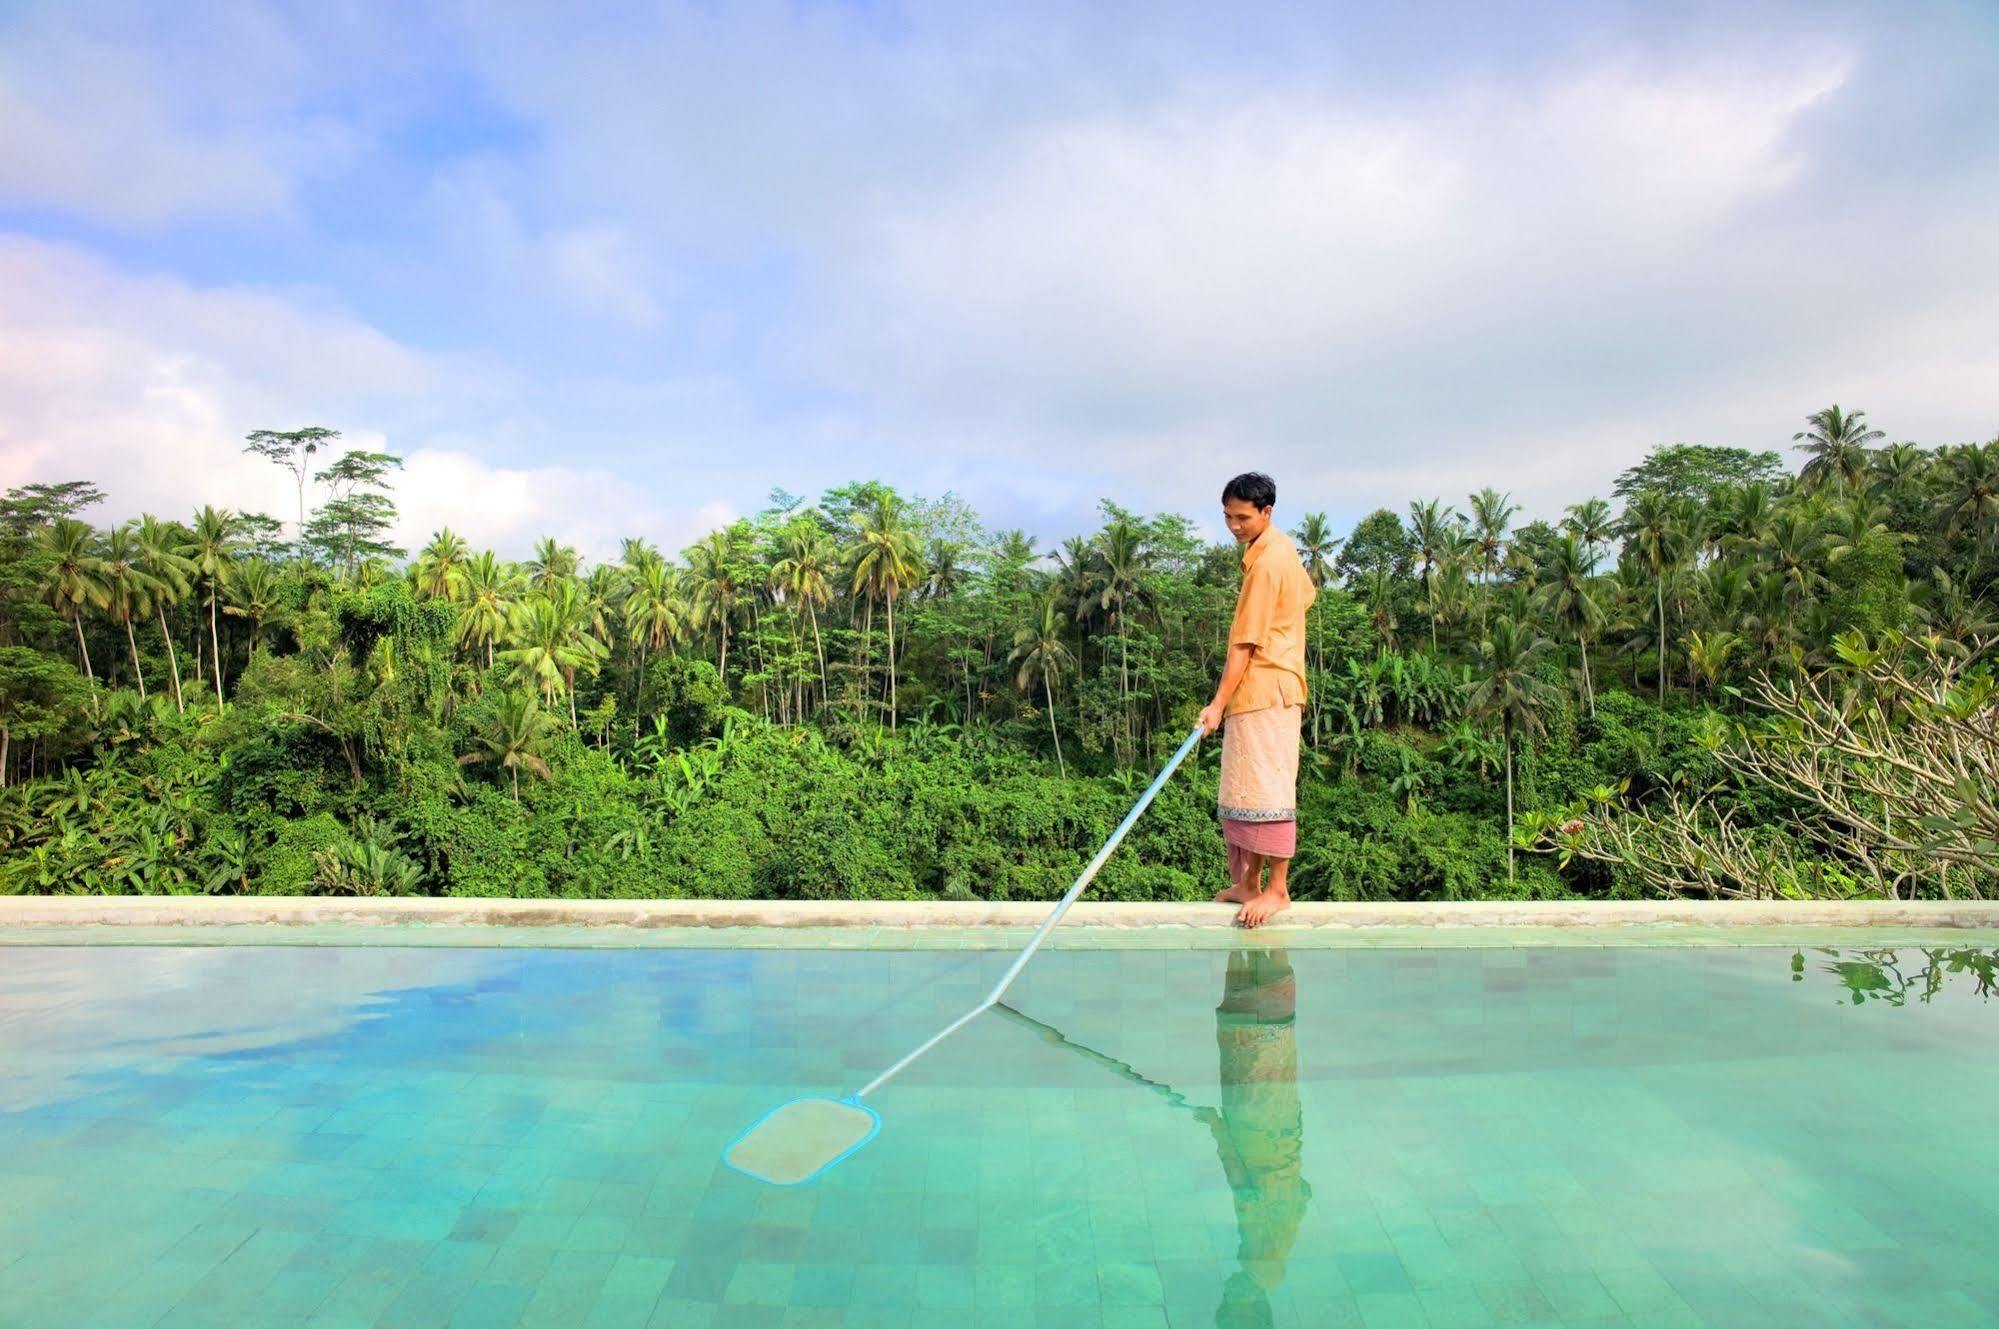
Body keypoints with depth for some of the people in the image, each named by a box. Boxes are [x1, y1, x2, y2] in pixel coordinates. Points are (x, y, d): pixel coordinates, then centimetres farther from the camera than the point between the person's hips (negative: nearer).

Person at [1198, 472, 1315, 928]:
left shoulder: (1266, 563, -16)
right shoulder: (1281, 548, 14)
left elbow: (1246, 643, -19)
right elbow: (1306, 594, 27)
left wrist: (1219, 703, -19)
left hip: (1266, 693, -11)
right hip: (1257, 693, 11)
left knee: (1268, 792, -6)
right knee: (1242, 790, 12)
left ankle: (1277, 889, 1)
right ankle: (1246, 883, 18)